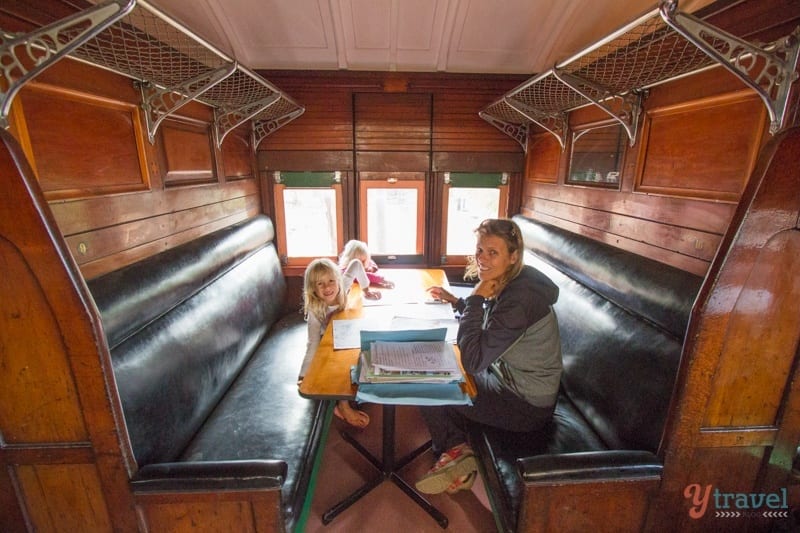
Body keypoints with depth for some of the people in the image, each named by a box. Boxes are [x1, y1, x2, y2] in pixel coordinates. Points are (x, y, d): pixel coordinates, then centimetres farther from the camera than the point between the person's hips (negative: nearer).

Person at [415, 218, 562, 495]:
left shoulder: (520, 298, -31)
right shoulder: (508, 284, -2)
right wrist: (456, 301, 7)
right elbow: (488, 322, 17)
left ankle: (454, 452, 23)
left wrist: (476, 298, -27)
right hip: (508, 377, 9)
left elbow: (473, 360, -32)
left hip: (527, 406, -9)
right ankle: (458, 452, 18)